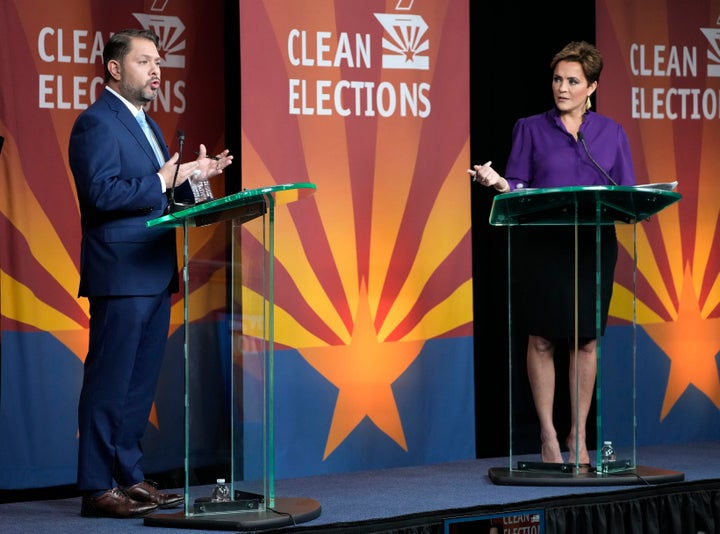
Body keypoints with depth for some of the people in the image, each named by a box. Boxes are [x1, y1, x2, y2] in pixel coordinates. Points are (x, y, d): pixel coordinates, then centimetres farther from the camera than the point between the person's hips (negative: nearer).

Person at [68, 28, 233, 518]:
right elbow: (101, 193, -21)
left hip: (154, 275, 10)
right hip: (120, 275, -10)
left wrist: (191, 177, 5)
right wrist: (162, 181, -20)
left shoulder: (147, 125, 20)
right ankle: (98, 488, -2)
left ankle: (130, 477, 19)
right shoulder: (96, 123, -10)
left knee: (140, 384, 12)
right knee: (109, 385, -6)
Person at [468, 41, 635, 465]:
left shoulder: (612, 133, 10)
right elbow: (518, 189, 2)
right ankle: (548, 435, 9)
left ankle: (579, 436, 11)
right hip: (542, 244, -1)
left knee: (586, 338, 3)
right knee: (542, 339, 0)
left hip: (594, 245, 1)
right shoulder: (531, 129, 6)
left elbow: (629, 193, 7)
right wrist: (496, 181, -19)